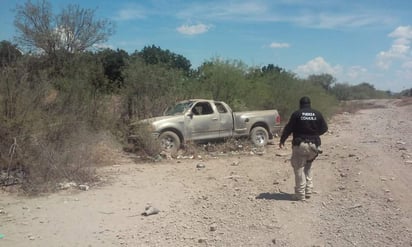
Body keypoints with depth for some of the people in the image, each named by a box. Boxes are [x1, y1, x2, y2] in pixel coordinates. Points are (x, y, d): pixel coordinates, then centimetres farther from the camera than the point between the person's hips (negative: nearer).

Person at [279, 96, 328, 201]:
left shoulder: (296, 114, -5)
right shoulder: (317, 114, 6)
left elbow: (288, 128, -4)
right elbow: (324, 128, 9)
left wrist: (282, 140, 7)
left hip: (300, 144, -4)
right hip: (314, 145, 4)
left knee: (299, 169, 3)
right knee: (308, 167, 21)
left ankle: (300, 194, 3)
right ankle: (308, 191, 20)